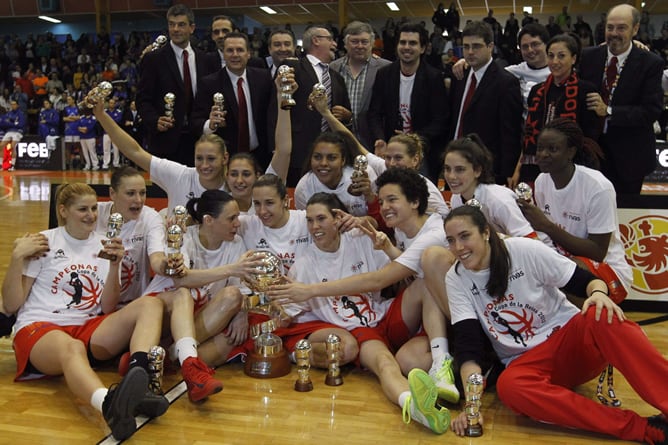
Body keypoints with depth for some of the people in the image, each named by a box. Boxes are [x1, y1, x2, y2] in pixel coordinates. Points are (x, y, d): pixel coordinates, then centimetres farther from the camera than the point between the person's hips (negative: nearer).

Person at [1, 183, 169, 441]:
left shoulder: (104, 245, 15)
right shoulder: (45, 242, 7)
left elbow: (107, 310, 8)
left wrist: (114, 265, -5)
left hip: (88, 330, 4)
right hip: (39, 330, -4)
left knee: (150, 304, -19)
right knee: (71, 348, -40)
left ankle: (138, 375, -47)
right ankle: (109, 403, -72)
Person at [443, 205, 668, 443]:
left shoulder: (524, 250, -7)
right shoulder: (456, 279, -1)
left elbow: (587, 281, -4)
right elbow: (467, 345, -8)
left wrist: (599, 293, -27)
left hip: (568, 334, -1)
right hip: (525, 361, 1)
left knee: (602, 316, -33)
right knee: (508, 385, -34)